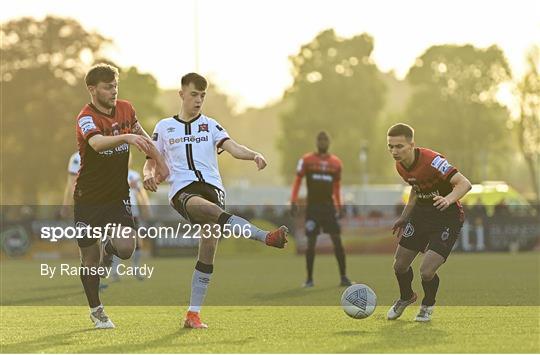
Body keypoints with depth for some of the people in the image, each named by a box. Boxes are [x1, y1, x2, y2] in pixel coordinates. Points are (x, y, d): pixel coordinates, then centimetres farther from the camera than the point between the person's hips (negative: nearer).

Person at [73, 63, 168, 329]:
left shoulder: (125, 109, 1)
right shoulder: (86, 118, -18)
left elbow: (142, 135, 21)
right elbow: (97, 143, -41)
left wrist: (159, 161, 15)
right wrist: (126, 137, -56)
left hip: (118, 195, 4)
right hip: (88, 199, -4)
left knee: (126, 249, -15)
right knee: (90, 259, 3)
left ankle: (109, 248, 22)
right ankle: (96, 310, 23)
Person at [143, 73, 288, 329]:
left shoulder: (210, 125, 18)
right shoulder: (164, 127, 18)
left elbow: (233, 148, 1)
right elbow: (150, 163, 18)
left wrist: (254, 155, -20)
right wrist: (149, 174, -6)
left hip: (212, 186, 2)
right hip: (182, 191, -2)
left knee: (209, 245, -9)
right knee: (210, 210, -35)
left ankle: (193, 314, -4)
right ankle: (267, 237, -51)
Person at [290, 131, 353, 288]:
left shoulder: (336, 162, 8)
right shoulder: (307, 160, 0)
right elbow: (297, 181, 2)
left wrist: (339, 206, 13)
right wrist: (294, 201, -7)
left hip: (329, 206, 2)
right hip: (313, 206, -2)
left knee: (337, 240, -5)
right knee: (311, 242, -1)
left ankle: (343, 277, 0)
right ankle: (309, 279, 7)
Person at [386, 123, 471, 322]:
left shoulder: (431, 161, -28)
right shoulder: (400, 166, -3)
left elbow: (464, 184, -31)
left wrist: (447, 200, -49)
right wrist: (405, 217, 18)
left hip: (447, 218, -7)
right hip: (421, 214, 7)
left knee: (427, 271, -16)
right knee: (400, 265, 8)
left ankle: (427, 306, 18)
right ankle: (406, 298, 42)